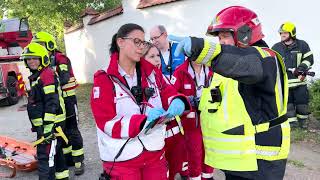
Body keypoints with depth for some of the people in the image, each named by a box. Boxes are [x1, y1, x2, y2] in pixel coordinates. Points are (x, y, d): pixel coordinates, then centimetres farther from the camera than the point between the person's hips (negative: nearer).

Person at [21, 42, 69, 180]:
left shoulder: (47, 75, -17)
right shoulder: (35, 76, 16)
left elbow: (51, 103, -24)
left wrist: (47, 127, -26)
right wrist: (40, 127, 27)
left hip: (51, 123, -10)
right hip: (44, 124, 11)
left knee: (45, 156, -8)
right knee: (54, 152, 22)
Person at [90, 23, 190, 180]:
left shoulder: (152, 72, 4)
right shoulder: (104, 80, -10)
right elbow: (108, 123, -16)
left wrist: (178, 102, -21)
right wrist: (145, 120, -28)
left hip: (155, 154, 5)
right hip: (122, 161, -4)